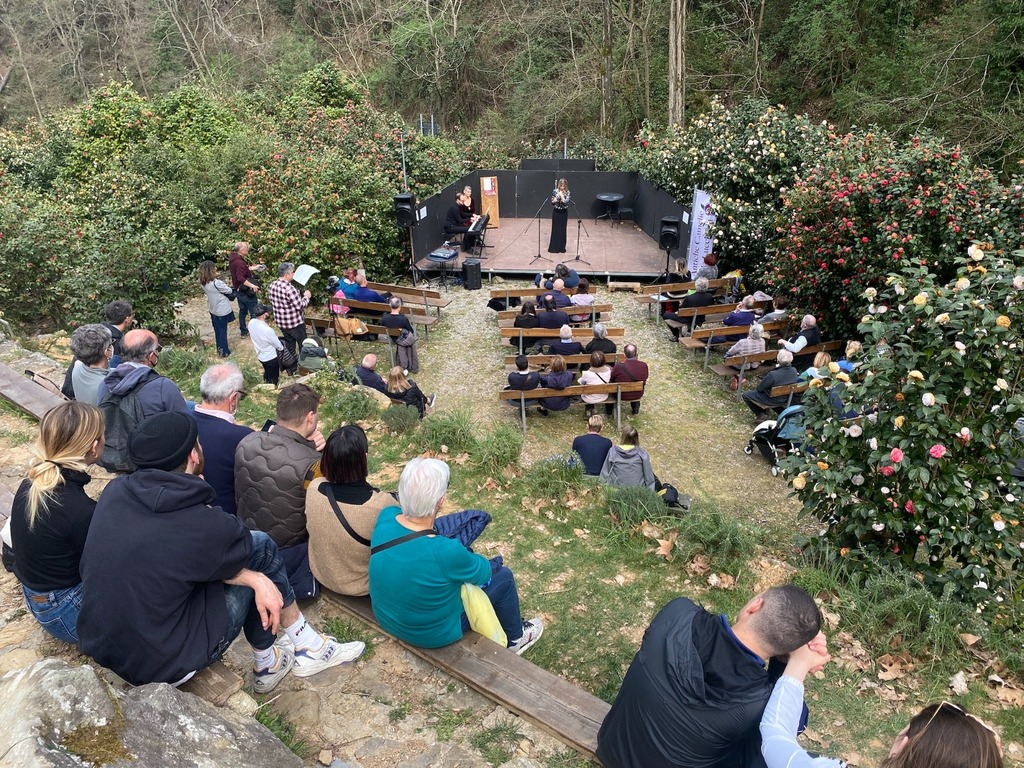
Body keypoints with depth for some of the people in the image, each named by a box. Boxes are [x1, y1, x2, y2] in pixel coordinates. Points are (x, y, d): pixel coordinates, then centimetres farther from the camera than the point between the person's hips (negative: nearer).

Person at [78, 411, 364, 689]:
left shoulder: (115, 491, -7)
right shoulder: (208, 526, -25)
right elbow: (242, 548, 0)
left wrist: (254, 579, -6)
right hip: (159, 667, -6)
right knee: (260, 547, 4)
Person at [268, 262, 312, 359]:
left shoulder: (272, 285, -4)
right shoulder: (289, 289, -30)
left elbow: (270, 299, 12)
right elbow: (300, 306, -25)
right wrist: (306, 296, -7)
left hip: (281, 322, 8)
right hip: (295, 323, -8)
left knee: (289, 345, 21)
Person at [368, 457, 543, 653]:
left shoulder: (386, 517, -22)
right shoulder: (445, 552, -38)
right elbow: (483, 572, -15)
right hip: (432, 635, -6)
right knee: (503, 577, 10)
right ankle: (514, 638, 39)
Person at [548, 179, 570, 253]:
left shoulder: (568, 193, -5)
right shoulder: (555, 191, -4)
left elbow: (566, 202, -18)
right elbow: (552, 202, -3)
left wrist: (561, 194, -18)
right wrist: (556, 198, -22)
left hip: (564, 213, 0)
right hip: (556, 212, 0)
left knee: (562, 229, 5)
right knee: (555, 229, 2)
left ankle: (561, 247, 15)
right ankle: (553, 247, 11)